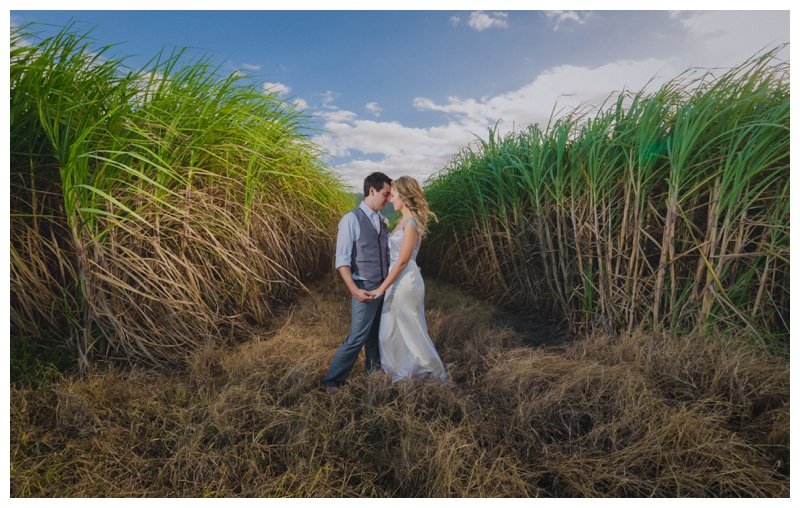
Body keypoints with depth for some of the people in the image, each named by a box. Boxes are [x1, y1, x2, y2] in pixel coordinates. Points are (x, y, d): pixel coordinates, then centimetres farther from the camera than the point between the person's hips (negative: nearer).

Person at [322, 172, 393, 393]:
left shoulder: (382, 221, 8)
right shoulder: (352, 219, -13)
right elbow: (342, 260, -16)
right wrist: (354, 290, -22)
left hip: (384, 287, 7)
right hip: (365, 289, -6)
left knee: (376, 331, 19)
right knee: (357, 337, -3)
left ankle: (374, 369, 38)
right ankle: (332, 380, 12)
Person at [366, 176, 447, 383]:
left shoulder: (411, 222, -19)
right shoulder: (404, 220, 10)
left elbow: (402, 261, -21)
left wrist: (382, 288, -19)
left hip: (405, 281, -9)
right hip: (398, 280, 9)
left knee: (411, 330, 6)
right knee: (393, 329, 17)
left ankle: (433, 371, 25)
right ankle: (404, 371, 33)